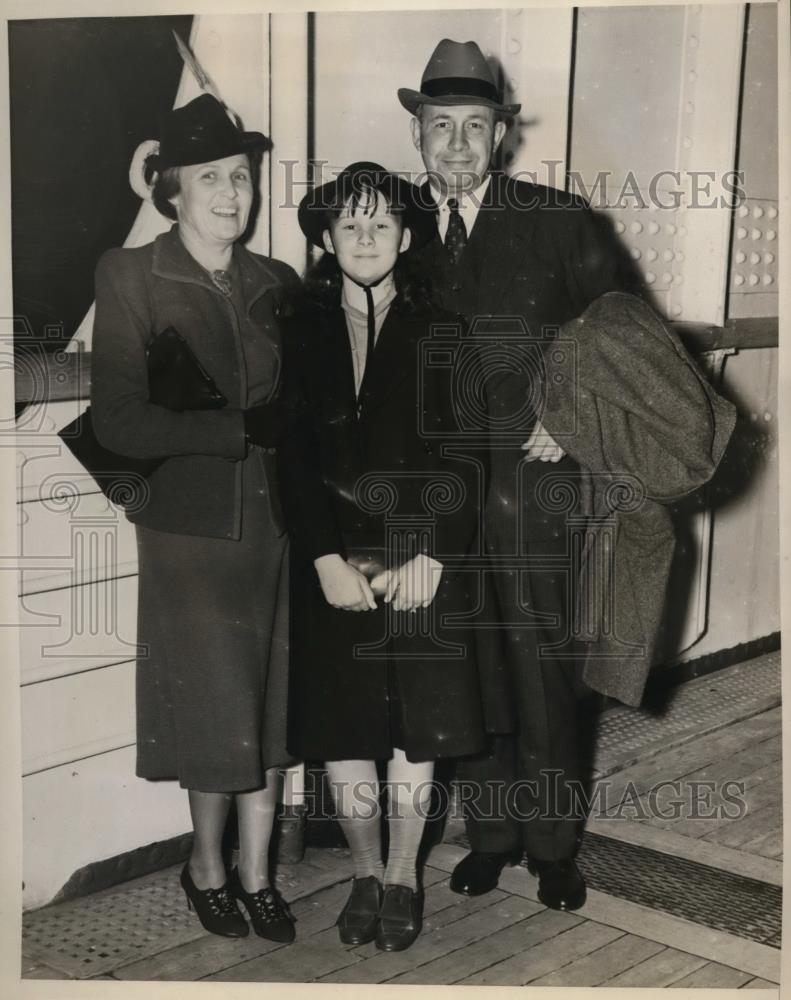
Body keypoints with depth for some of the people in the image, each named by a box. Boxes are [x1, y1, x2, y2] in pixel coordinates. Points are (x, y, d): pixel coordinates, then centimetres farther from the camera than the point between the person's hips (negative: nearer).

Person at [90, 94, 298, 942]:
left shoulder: (276, 283, 6)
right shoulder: (130, 278, -6)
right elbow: (118, 421, -14)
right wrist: (242, 428, -19)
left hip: (276, 523, 4)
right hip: (192, 531, -4)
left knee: (270, 710, 10)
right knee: (215, 713, 4)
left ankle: (255, 873, 27)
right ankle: (206, 866, 29)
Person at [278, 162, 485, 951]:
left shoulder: (438, 332, 2)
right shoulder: (300, 332, 4)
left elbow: (460, 452, -3)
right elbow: (291, 455, -2)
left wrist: (429, 556, -14)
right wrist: (325, 558, -12)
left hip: (421, 559, 0)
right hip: (333, 560, 1)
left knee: (416, 719, 5)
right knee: (341, 720, 4)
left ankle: (403, 875, 22)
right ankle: (365, 872, 23)